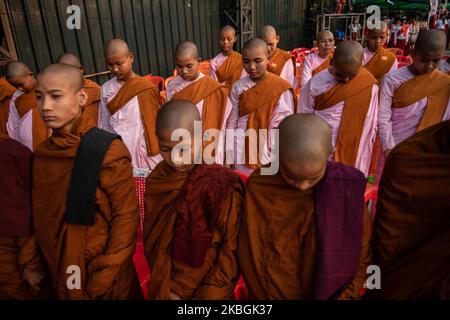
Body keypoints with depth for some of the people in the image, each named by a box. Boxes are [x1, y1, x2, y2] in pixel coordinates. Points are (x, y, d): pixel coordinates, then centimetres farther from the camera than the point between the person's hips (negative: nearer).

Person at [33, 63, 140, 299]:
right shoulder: (42, 153, 0)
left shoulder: (108, 150, -19)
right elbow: (41, 216, 8)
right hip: (60, 270, 6)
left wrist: (104, 275, -15)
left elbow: (126, 216, -18)